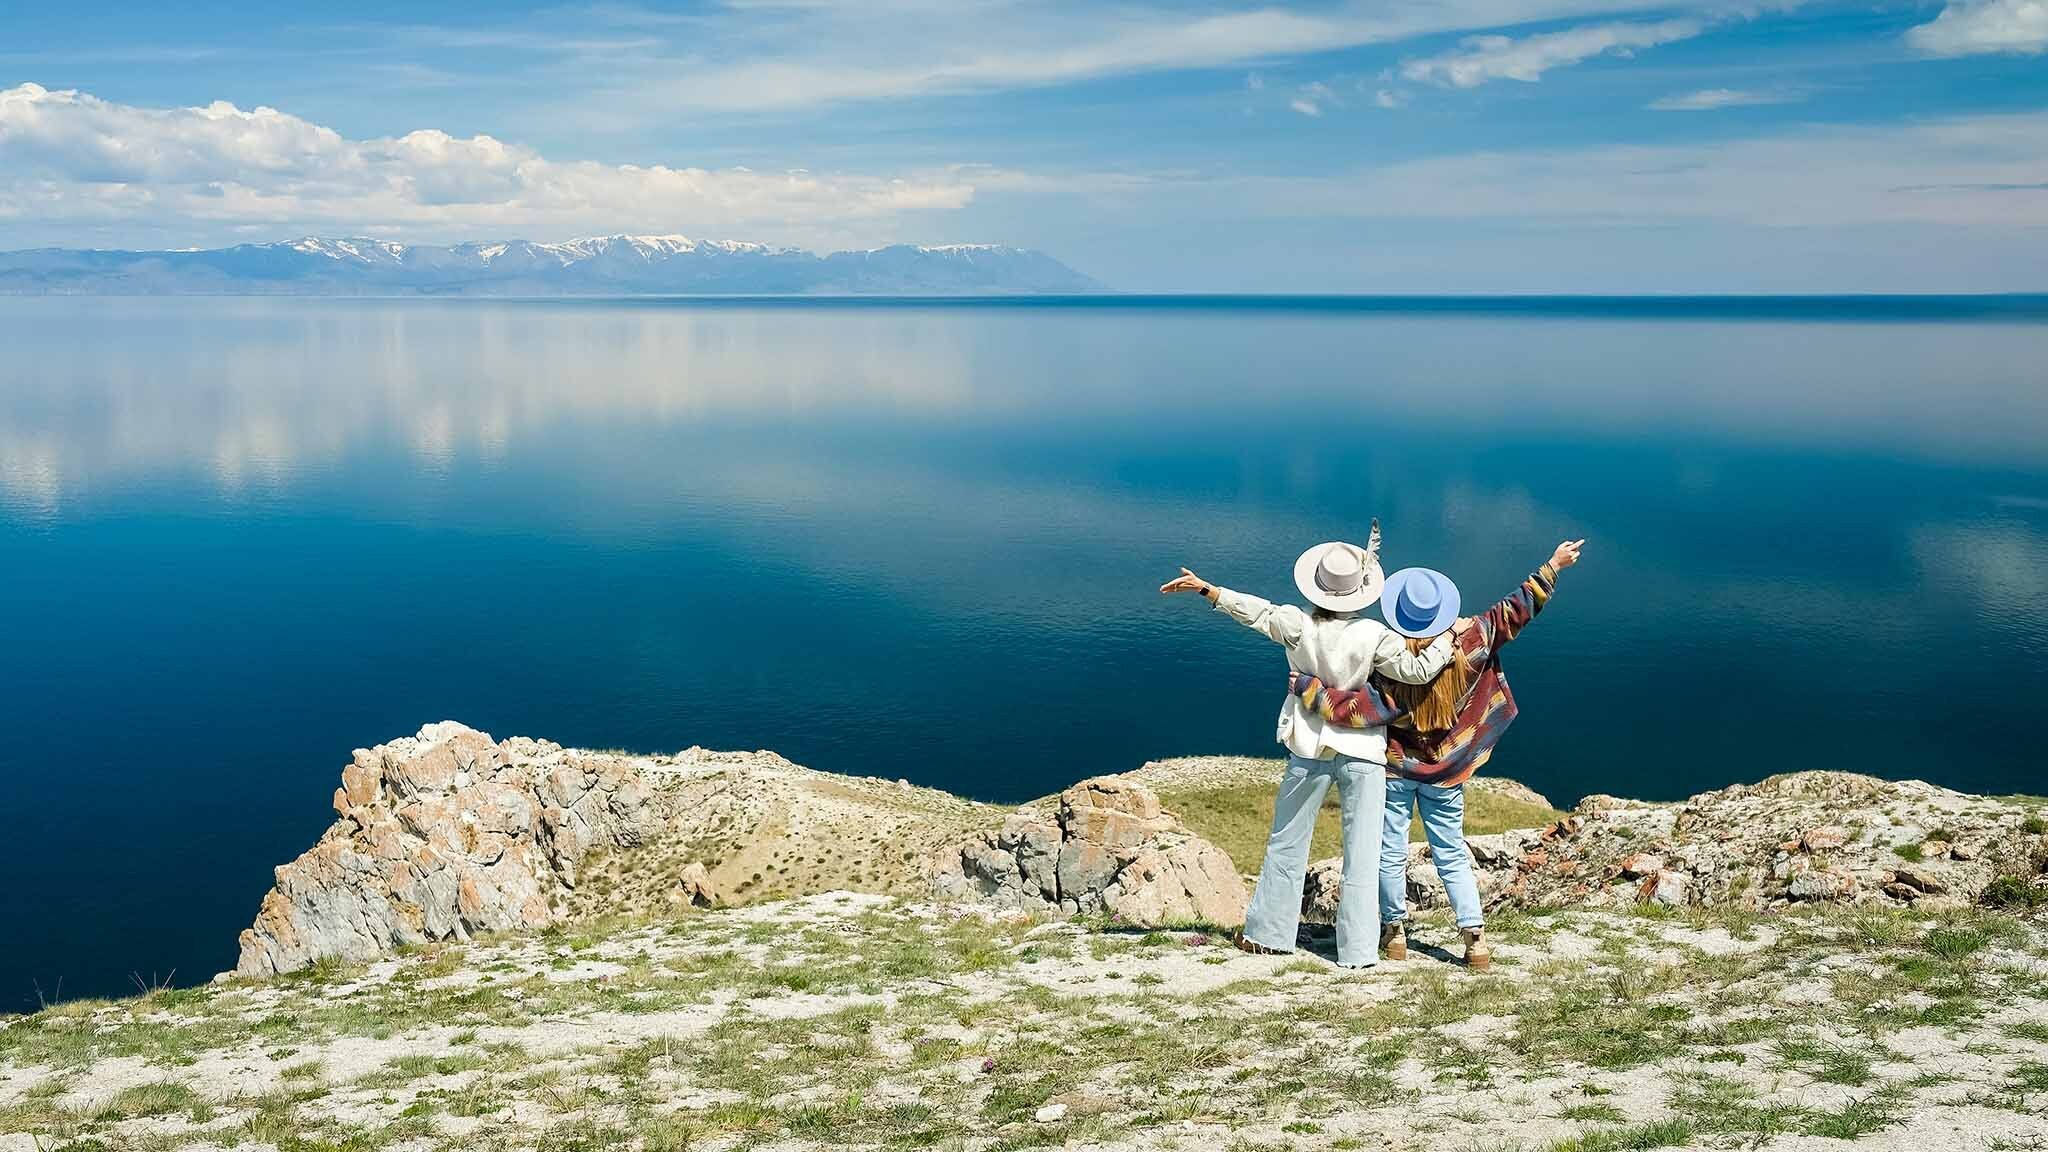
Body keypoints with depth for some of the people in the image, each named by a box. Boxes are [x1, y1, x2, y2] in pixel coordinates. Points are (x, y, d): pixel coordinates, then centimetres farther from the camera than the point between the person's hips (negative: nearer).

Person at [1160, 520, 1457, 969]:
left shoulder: (1298, 626, -11)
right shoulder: (1373, 636, -13)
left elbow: (1255, 611, -5)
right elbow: (1416, 669, -13)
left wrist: (1203, 587, 3)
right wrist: (1451, 637, 1)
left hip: (1309, 750, 2)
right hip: (1362, 752, -2)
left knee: (1286, 843, 17)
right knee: (1361, 855, 3)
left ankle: (1268, 932, 25)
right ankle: (1358, 950, 3)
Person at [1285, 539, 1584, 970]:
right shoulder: (1470, 643, -15)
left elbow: (1356, 710, -27)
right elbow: (1516, 610, -9)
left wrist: (1306, 688, -17)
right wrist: (1552, 566, -3)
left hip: (1396, 768, -3)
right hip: (1446, 770, 3)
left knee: (1391, 851, 11)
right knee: (1452, 853, 12)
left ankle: (1394, 932, 21)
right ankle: (1475, 937, 6)